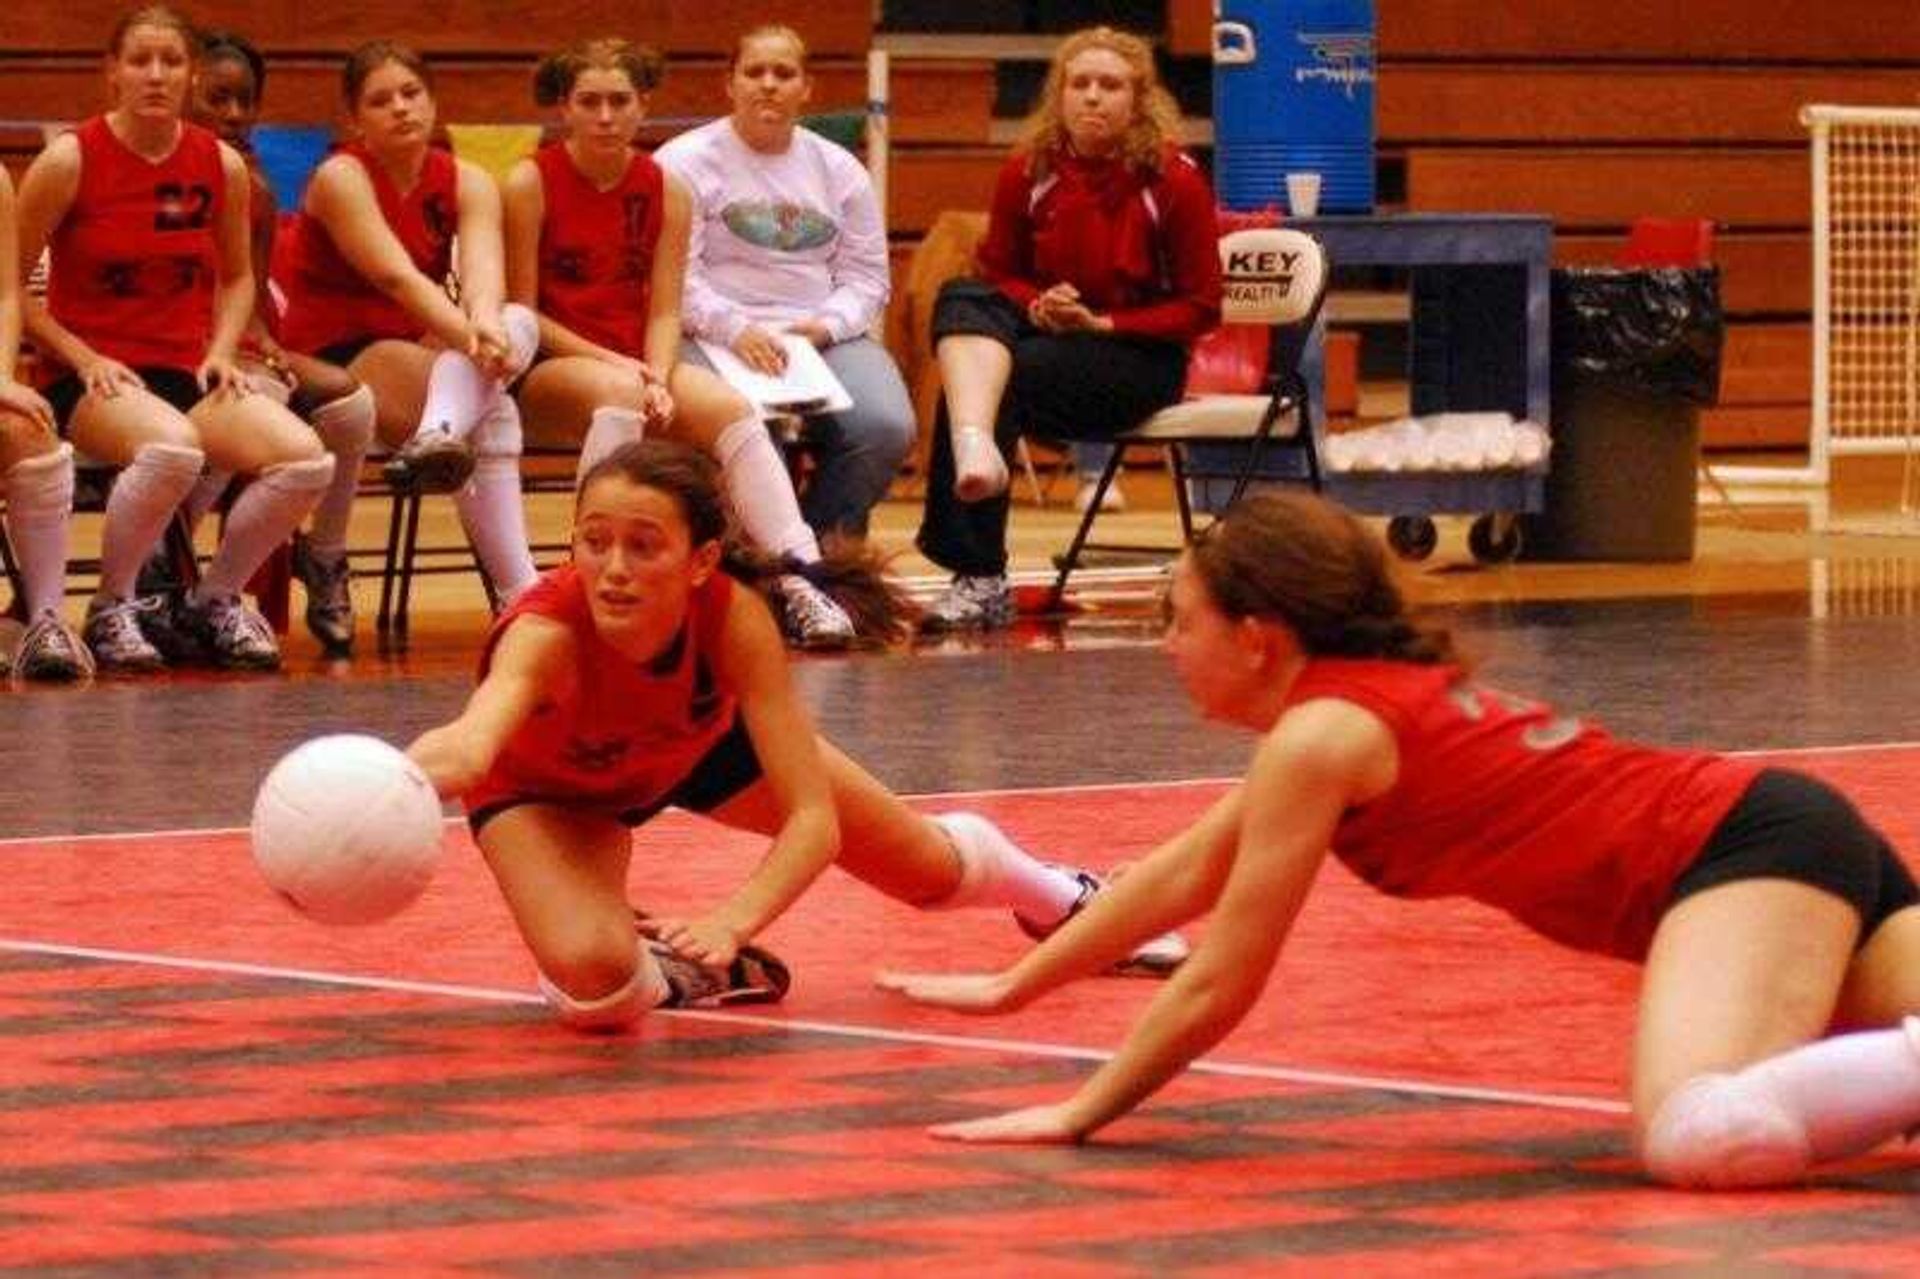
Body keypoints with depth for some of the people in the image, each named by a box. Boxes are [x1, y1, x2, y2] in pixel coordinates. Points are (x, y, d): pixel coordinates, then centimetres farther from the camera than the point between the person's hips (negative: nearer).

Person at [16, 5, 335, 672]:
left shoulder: (222, 166, 6)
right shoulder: (71, 159, -6)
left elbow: (237, 277, 21)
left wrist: (222, 353, 3)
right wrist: (81, 358, -10)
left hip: (189, 370, 5)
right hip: (93, 378, -5)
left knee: (305, 460, -21)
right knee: (173, 445, -39)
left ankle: (214, 599, 5)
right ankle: (111, 609, -13)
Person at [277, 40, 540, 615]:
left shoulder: (467, 183, 2)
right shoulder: (341, 178, -13)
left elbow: (482, 270, -20)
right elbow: (398, 277, -29)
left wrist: (486, 323, -46)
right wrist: (470, 339, -46)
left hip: (424, 348, 5)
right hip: (332, 361, -5)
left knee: (519, 323, -30)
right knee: (493, 410, -32)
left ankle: (440, 436, -57)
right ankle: (518, 587, -48)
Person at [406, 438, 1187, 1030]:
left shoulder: (733, 617, -38)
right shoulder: (546, 631, -45)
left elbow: (814, 818, -38)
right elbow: (471, 741, -67)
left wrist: (734, 921, -57)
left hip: (700, 743, 3)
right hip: (552, 787, -2)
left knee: (930, 868, 15)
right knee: (594, 979, -32)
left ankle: (1064, 901, 51)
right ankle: (662, 970, 6)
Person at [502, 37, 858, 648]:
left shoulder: (665, 190, 5)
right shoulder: (532, 183, -6)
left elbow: (665, 311, 3)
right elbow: (523, 313, -8)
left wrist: (657, 379, -17)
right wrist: (612, 363, -16)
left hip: (634, 362, 4)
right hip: (546, 366, -4)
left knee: (731, 407, -22)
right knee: (619, 391, -36)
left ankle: (798, 583, -30)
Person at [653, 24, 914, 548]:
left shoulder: (838, 169, 19)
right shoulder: (684, 163, 6)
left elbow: (866, 275, 15)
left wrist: (825, 325, -6)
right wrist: (734, 329, -20)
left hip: (826, 337, 4)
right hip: (716, 340, -4)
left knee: (886, 427, -24)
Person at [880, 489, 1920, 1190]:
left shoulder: (1321, 735, -8)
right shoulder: (1385, 699, 20)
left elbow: (1218, 985, -3)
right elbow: (1182, 877, 33)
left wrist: (1079, 1116, 8)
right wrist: (1010, 989, 40)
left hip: (1751, 849, -10)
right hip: (1781, 829, 10)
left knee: (1701, 1139, -36)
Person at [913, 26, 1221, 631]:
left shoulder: (1173, 180, -7)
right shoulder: (1028, 171, 2)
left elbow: (1201, 307, -3)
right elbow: (999, 274, 13)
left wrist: (1102, 324, -15)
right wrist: (1037, 307, -11)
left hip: (1138, 354, -4)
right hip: (1040, 334, 4)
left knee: (1004, 385, -30)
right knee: (960, 300, -27)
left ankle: (980, 578, -27)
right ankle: (975, 446, -55)